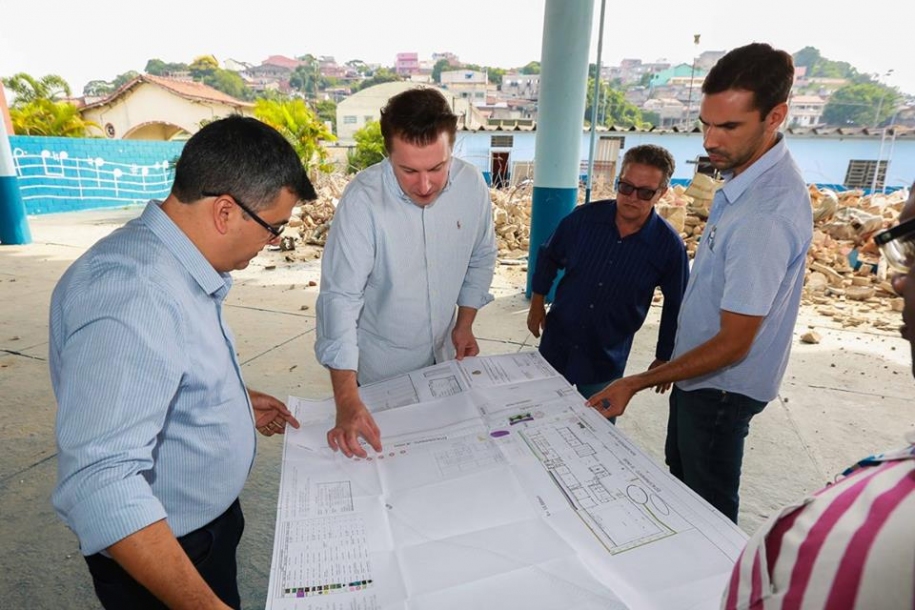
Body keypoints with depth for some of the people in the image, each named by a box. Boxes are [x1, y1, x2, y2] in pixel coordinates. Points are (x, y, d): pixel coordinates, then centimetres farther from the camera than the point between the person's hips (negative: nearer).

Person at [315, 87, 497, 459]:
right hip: (378, 369, -3)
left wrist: (465, 323, 1)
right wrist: (346, 400, -34)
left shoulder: (472, 184, -14)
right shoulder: (363, 199, -27)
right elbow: (340, 298, -29)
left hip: (444, 357, 4)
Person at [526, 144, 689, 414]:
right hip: (556, 345, 2)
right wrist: (537, 303, 6)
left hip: (607, 361, -1)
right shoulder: (584, 217, -12)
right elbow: (549, 257, 5)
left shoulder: (669, 245, -14)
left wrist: (664, 357, 6)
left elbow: (675, 306, -1)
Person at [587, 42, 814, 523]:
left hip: (721, 384, -10)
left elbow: (733, 344, -28)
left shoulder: (766, 214, -31)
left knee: (709, 504, 13)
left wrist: (638, 383, -26)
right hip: (701, 370, 10)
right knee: (681, 474, 28)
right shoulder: (747, 175, 0)